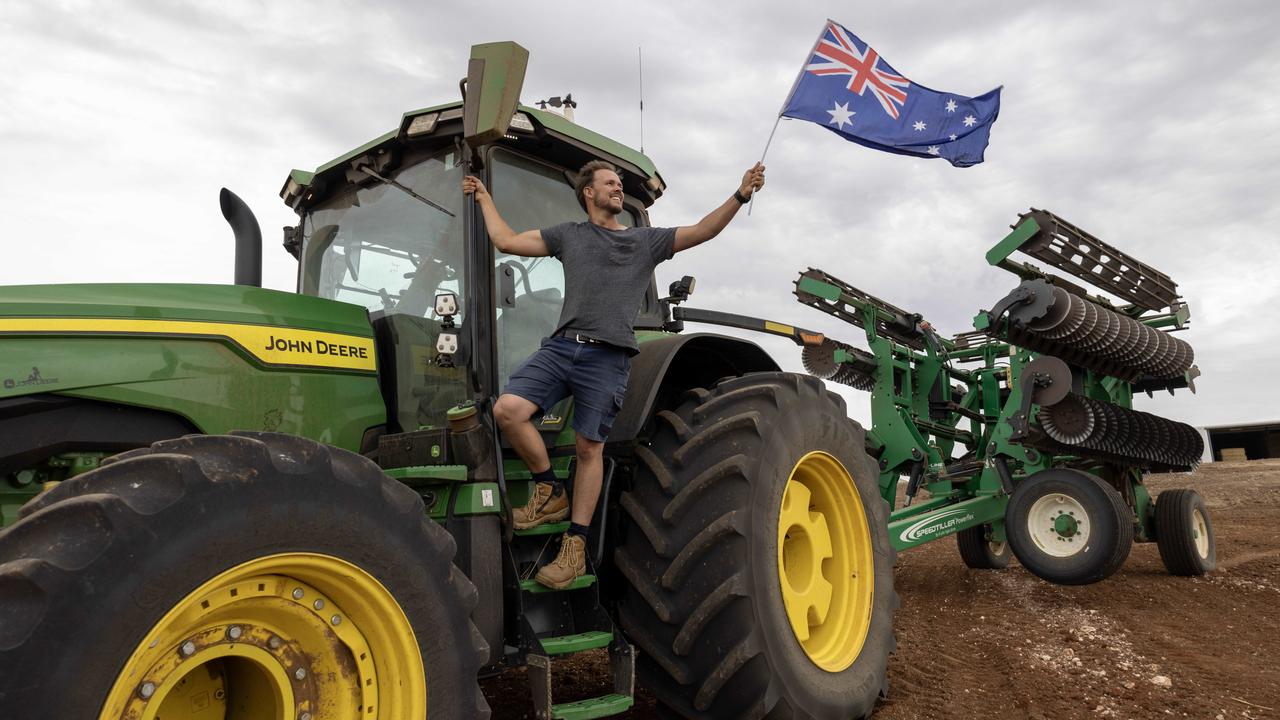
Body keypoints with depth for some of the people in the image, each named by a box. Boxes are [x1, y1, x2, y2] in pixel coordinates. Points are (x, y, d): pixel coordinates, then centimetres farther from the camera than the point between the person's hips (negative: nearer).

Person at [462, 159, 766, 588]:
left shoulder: (647, 240, 18)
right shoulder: (568, 234, 22)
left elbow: (702, 232, 9)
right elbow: (506, 241, 23)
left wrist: (740, 195, -2)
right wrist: (484, 198, 31)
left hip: (608, 357, -2)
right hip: (560, 347, 2)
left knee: (589, 449, -2)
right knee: (507, 410, -18)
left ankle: (575, 545, 8)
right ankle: (550, 493, 3)